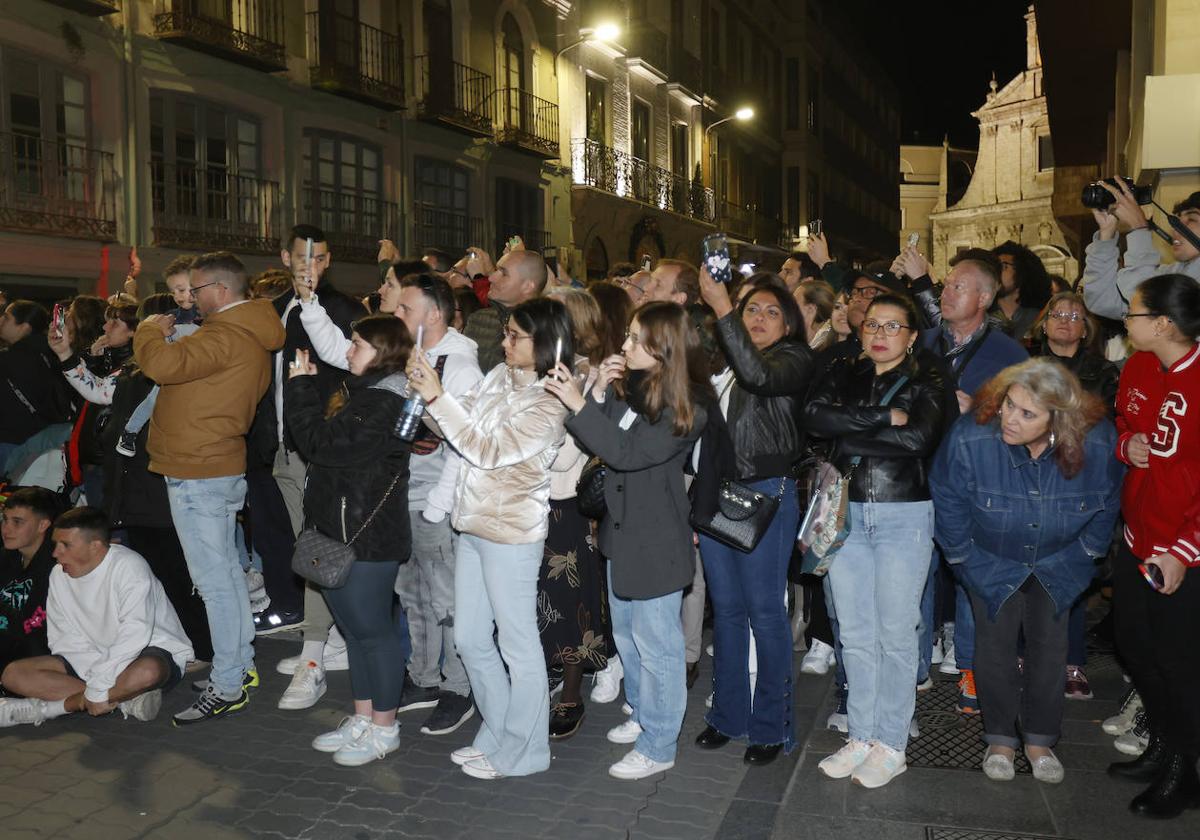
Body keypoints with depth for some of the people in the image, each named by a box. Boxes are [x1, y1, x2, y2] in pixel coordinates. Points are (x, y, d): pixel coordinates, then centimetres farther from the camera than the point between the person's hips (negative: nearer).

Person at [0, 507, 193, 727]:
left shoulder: (129, 567, -20)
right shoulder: (59, 575, 0)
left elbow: (135, 635, -28)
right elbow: (66, 638, -1)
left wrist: (97, 688, -28)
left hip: (151, 652, -6)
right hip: (93, 658, 7)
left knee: (148, 672, -41)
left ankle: (50, 706, -22)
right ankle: (122, 699, -20)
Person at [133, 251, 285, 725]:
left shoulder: (225, 337, -20)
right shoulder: (250, 337, 13)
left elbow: (162, 364, -31)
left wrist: (150, 329, -13)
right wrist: (160, 333, 7)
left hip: (198, 474, -11)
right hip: (220, 467, 11)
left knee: (214, 580, -4)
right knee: (226, 570, 17)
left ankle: (227, 687, 5)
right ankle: (242, 666, 29)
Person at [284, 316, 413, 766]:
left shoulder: (382, 403, -18)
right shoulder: (363, 392, 15)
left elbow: (322, 443, -21)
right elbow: (324, 439, 18)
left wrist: (301, 387, -10)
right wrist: (306, 388, 10)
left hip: (368, 535, -10)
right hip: (342, 530, 10)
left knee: (371, 628, 0)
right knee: (356, 628, 16)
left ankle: (384, 727, 14)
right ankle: (362, 718, 28)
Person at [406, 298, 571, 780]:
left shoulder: (549, 404, -16)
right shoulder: (500, 376, 8)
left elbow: (489, 450, -21)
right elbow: (460, 427, 10)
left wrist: (437, 398, -20)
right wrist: (427, 391, -7)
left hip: (511, 534, -8)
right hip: (473, 524, 8)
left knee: (518, 645, 6)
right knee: (469, 639, 17)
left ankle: (522, 752, 22)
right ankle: (497, 734, 35)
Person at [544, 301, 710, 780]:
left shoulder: (686, 407, -18)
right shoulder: (629, 386, 2)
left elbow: (627, 453, -27)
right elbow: (596, 445, 1)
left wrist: (579, 404, -29)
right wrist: (598, 393, -12)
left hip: (657, 537, -8)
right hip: (623, 527, 8)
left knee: (656, 644, 3)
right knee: (626, 633, 22)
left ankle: (658, 746, 18)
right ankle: (642, 714, 42)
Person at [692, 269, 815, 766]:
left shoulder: (795, 360, -1)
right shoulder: (721, 362, 13)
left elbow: (759, 374, -25)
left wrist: (720, 307, -24)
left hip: (765, 492, -5)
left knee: (764, 609, 0)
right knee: (726, 607, 12)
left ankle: (772, 725, 14)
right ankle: (729, 715, 25)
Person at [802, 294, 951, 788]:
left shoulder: (926, 381, -1)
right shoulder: (845, 374, 9)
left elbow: (920, 437, -19)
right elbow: (813, 415, -11)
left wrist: (849, 431, -13)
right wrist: (883, 417, -17)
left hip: (904, 516, -3)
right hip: (847, 513, 4)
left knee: (895, 633, 3)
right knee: (854, 632, 9)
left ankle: (892, 745, 17)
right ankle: (861, 736, 22)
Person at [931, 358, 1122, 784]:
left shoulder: (1098, 443, -26)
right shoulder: (969, 439, -32)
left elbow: (1108, 502, -3)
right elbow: (947, 501, -12)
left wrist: (1088, 549, 4)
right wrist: (962, 553, -5)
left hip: (1057, 566, 1)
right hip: (991, 563, -1)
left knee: (1049, 649, 8)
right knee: (995, 649, 3)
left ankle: (1039, 739, 27)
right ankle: (1001, 739, 23)